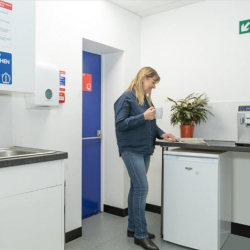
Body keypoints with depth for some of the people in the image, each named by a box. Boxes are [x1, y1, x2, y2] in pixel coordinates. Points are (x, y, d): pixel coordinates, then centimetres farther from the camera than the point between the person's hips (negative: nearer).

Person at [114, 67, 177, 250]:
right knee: (142, 188, -9)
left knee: (136, 188, 13)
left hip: (144, 150, 8)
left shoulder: (147, 99, 14)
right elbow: (120, 124, -16)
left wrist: (161, 134, 1)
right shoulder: (126, 98, -9)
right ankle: (140, 234, 3)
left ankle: (133, 227, 26)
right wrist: (143, 116, -21)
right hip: (131, 150, -8)